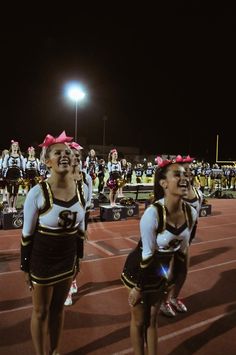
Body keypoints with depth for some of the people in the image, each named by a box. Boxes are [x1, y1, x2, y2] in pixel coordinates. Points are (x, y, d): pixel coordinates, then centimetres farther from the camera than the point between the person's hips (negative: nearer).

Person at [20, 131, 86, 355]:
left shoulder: (82, 189, -8)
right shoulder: (37, 193, -22)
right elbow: (27, 234, -11)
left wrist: (78, 259, 11)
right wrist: (25, 267, -4)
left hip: (67, 259, 4)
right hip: (42, 261, -4)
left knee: (58, 308, 25)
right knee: (41, 312, 18)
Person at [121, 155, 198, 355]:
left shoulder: (191, 213, -14)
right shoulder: (152, 213, -32)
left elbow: (182, 249, 1)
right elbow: (147, 254, -24)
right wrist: (138, 287, -12)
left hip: (162, 271, 5)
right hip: (139, 271, -5)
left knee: (153, 319, 24)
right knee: (139, 320, 18)